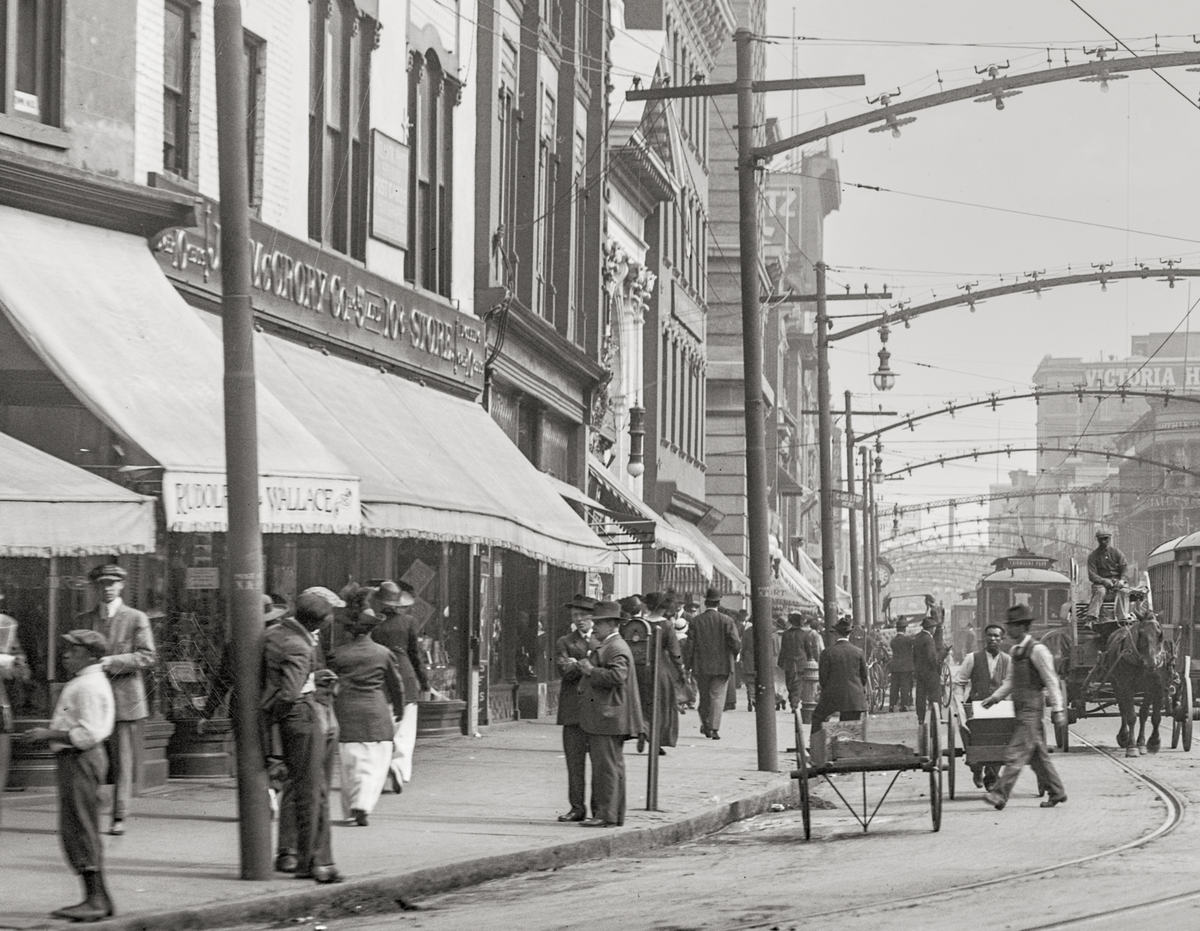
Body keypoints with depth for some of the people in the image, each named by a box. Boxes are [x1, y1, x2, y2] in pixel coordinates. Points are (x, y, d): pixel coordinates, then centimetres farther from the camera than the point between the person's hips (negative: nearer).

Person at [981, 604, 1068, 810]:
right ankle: (1056, 792, 22)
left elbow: (1051, 681, -12)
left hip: (1032, 709, -9)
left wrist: (1057, 709, -13)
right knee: (1037, 754, 13)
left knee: (1016, 753, -12)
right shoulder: (1015, 652, 13)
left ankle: (1000, 795, -16)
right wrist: (995, 697, 3)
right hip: (1021, 709, 9)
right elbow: (1010, 680, 18)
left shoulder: (1037, 650, -12)